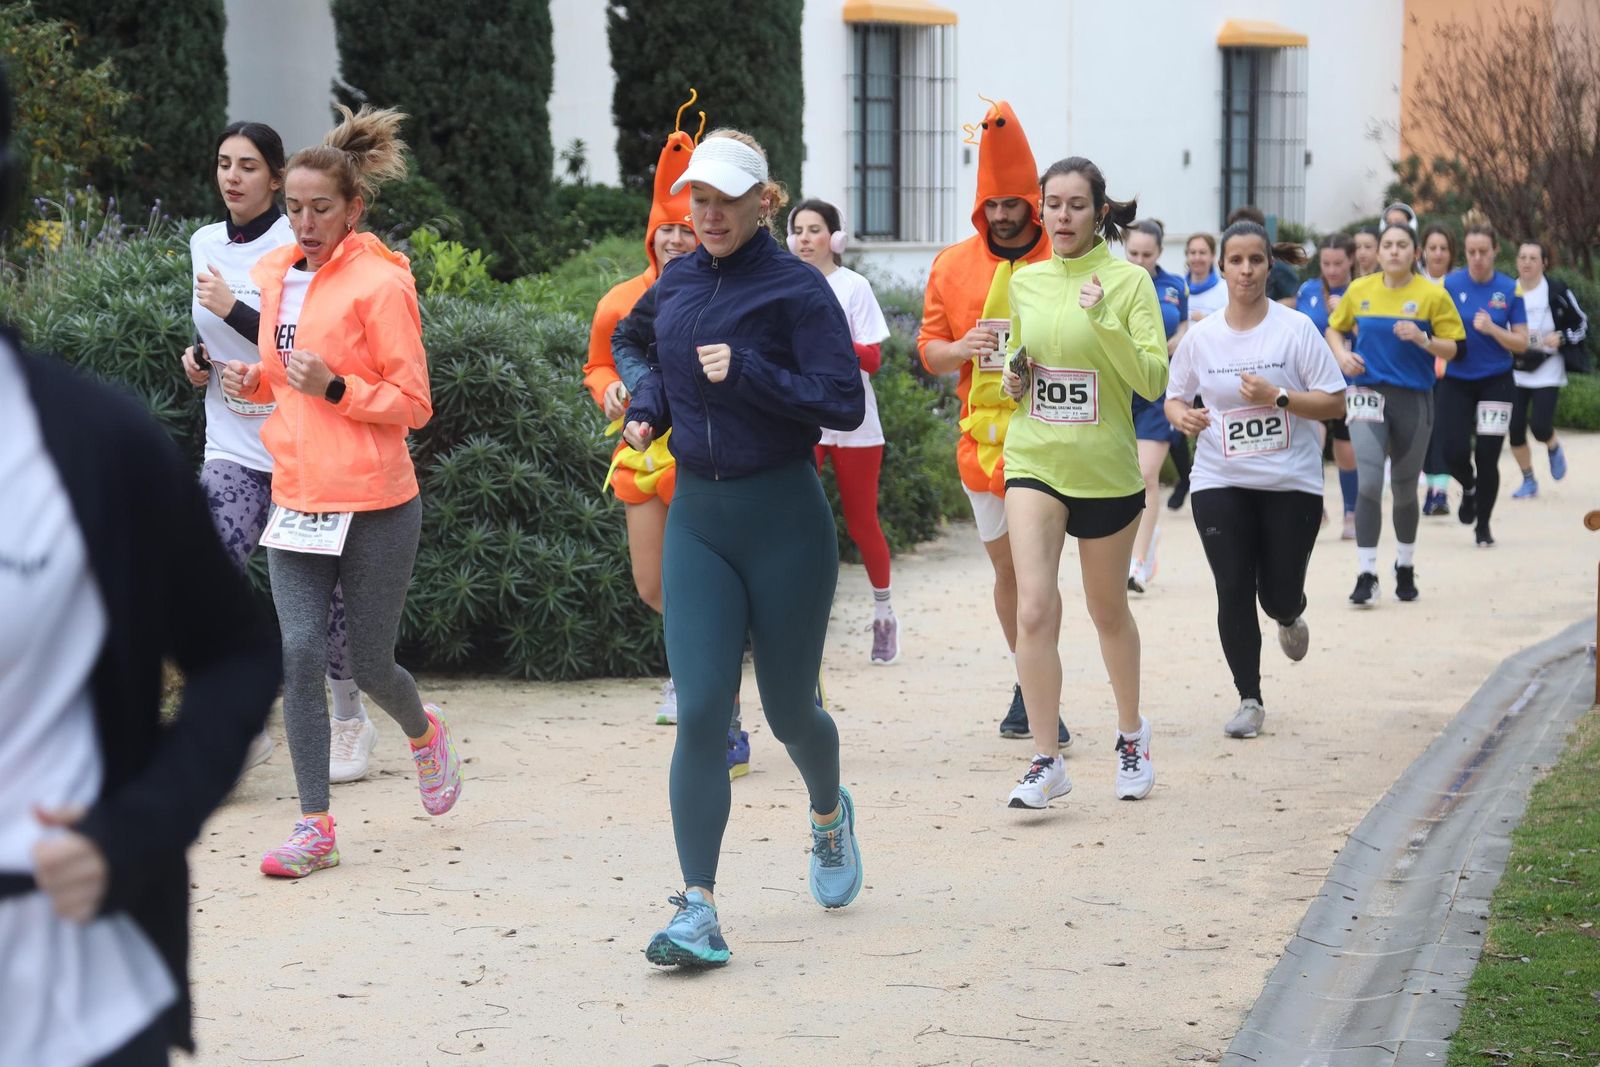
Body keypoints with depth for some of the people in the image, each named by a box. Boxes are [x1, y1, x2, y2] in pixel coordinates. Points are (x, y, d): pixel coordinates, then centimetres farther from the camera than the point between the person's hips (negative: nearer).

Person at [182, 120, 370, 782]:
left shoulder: (296, 246, -10)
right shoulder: (205, 244, 10)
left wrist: (231, 309, -20)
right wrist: (200, 357, 7)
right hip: (231, 447, 5)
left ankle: (350, 719, 25)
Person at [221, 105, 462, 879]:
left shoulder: (380, 284, -11)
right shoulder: (277, 275, 9)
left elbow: (413, 405, -10)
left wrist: (334, 387, -23)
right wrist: (254, 381, 2)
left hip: (375, 506, -5)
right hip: (296, 498, 5)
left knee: (370, 667, 5)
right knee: (298, 653, -7)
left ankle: (424, 734, 40)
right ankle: (315, 827, 0)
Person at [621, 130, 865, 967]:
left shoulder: (796, 288, -10)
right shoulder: (676, 283, 7)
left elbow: (845, 402, -16)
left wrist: (746, 371, -23)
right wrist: (646, 411, 5)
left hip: (784, 519, -4)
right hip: (696, 518, 4)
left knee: (788, 709, 11)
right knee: (699, 715, -8)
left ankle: (830, 815, 45)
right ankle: (698, 912, -8)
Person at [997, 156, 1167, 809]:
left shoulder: (1129, 281, -6)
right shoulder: (1025, 282, 6)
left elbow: (1153, 380, -14)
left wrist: (1103, 321, -26)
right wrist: (1014, 377, 1)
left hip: (1106, 469, -2)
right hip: (1034, 461, 2)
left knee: (1108, 610, 13)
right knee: (1034, 609, -13)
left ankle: (1131, 735, 35)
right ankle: (1046, 761, -7)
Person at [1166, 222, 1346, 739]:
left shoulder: (1296, 328, -6)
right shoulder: (1201, 337, 2)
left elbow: (1335, 401, -5)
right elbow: (1173, 395, 14)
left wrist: (1277, 397, -19)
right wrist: (1182, 415, -9)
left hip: (1291, 483, -1)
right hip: (1220, 483, 1)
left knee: (1280, 594, 3)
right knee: (1234, 593, -5)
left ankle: (1290, 619, 42)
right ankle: (1249, 700, 8)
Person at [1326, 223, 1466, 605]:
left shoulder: (1432, 295, -3)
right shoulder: (1359, 290, 3)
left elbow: (1451, 348, -1)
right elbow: (1334, 329, 17)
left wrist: (1424, 340, -21)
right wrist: (1342, 354, -3)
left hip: (1413, 398, 0)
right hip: (1367, 395, 0)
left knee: (1405, 488, 11)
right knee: (1368, 483, -14)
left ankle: (1405, 567, 32)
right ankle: (1366, 574, -11)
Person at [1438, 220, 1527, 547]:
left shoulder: (1509, 290, -4)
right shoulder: (1450, 285, -5)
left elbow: (1521, 344, -2)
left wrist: (1492, 329, -19)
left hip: (1496, 382, 0)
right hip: (1456, 382, 0)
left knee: (1488, 456, -2)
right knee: (1453, 452, -8)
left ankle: (1484, 525, 17)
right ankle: (1469, 488, 29)